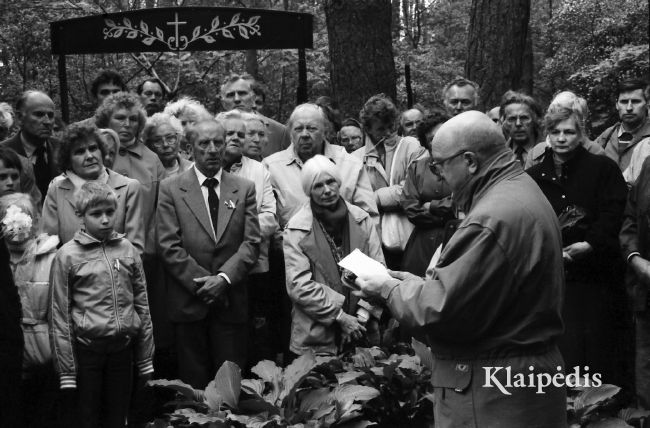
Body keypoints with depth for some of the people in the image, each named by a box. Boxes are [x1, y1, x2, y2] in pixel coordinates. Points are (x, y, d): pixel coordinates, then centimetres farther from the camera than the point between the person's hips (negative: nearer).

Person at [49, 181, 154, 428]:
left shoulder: (128, 250, 5)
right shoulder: (68, 255, -4)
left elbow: (142, 305, 9)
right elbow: (59, 315, -3)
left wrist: (145, 359, 8)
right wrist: (66, 369, -5)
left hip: (123, 348, 3)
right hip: (86, 349, -3)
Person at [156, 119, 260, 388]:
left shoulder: (244, 189, 9)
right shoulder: (171, 189, 3)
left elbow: (251, 242, 1)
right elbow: (169, 245, -4)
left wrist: (224, 278, -13)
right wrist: (202, 282, -12)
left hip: (231, 301, 1)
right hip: (189, 302, -1)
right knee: (193, 382, 5)